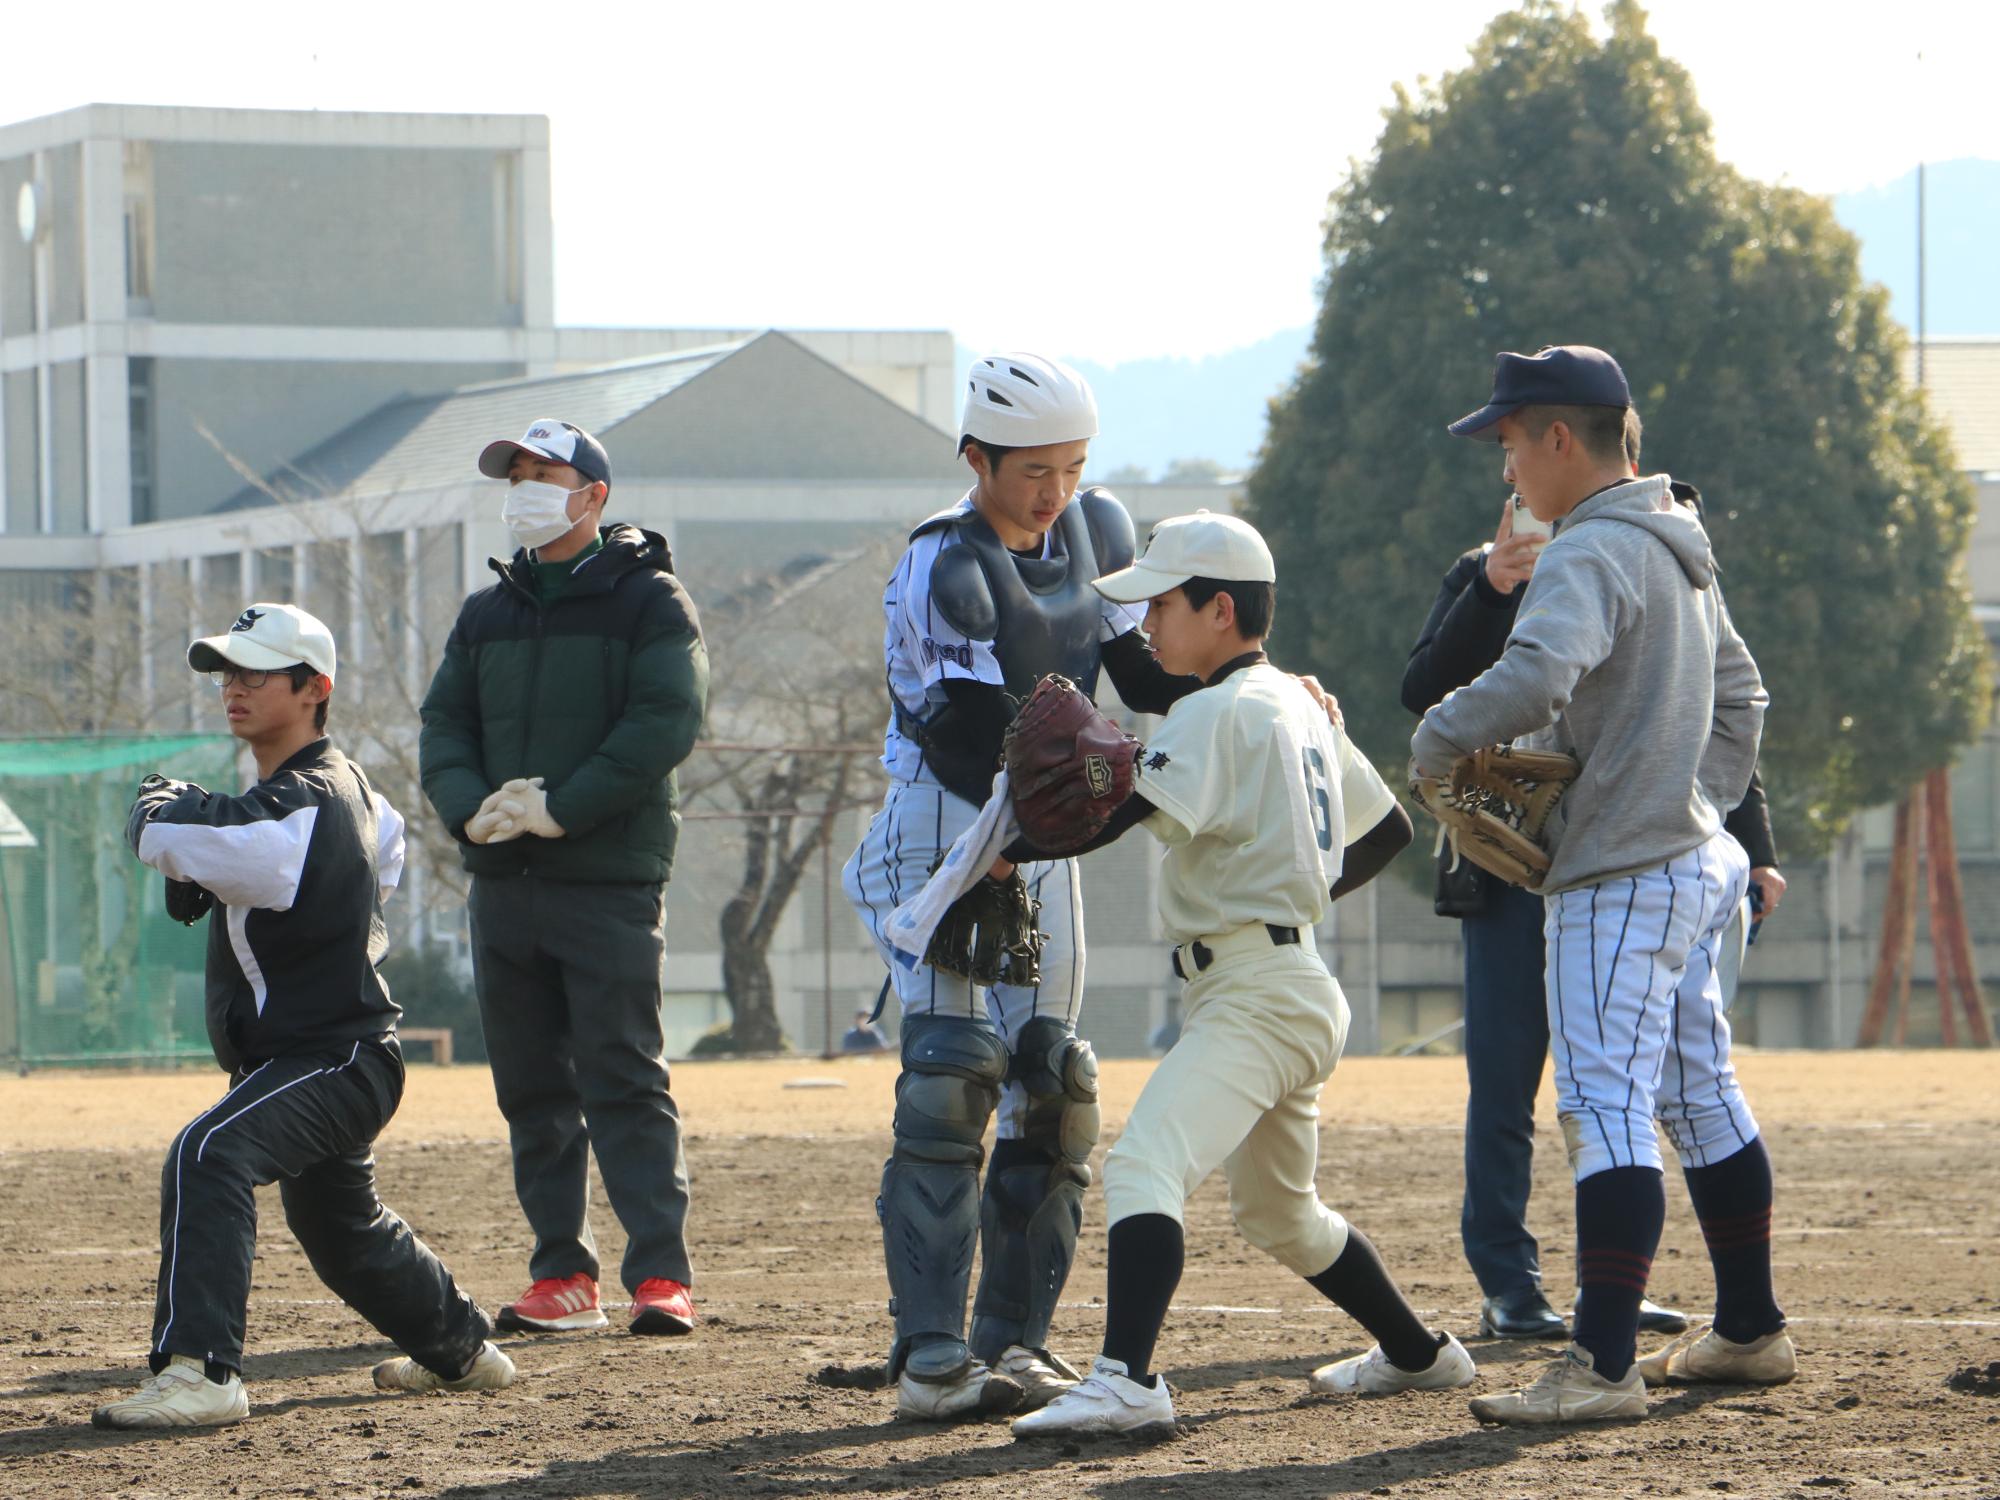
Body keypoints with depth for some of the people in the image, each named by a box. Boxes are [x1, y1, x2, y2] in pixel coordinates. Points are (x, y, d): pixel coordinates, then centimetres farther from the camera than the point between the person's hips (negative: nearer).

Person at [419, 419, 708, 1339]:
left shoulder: (647, 600, 0)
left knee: (624, 1081, -10)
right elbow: (444, 723, 13)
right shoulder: (487, 615, 18)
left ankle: (661, 1275, -12)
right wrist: (471, 807, -8)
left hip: (610, 882, -6)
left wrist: (560, 808, -17)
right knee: (531, 1090, 6)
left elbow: (665, 721, -12)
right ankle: (563, 1277, 11)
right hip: (504, 883, 6)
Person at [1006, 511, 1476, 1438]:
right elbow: (1387, 827, 25)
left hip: (1254, 994, -10)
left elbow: (1117, 814, -25)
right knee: (1278, 1213, 26)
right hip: (1294, 987, 10)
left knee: (1143, 1168, -26)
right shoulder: (1299, 707, 15)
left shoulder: (1219, 713, -13)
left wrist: (1007, 848, -18)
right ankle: (1418, 1353, 39)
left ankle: (1127, 1382, -42)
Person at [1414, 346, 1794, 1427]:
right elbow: (1740, 693, 25)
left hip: (1618, 882, -10)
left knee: (1606, 1105, -14)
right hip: (1692, 868, 10)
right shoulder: (1679, 555, 15)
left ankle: (1602, 1366, -21)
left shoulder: (1588, 555, -17)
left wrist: (1437, 742, -20)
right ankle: (1750, 1330, 27)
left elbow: (1535, 679, -34)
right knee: (1700, 1094, 18)